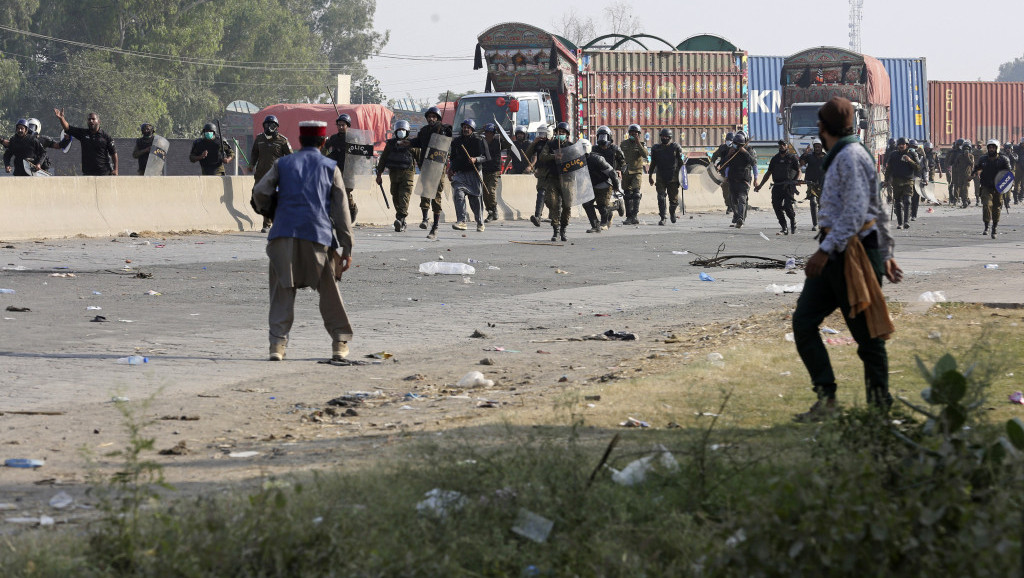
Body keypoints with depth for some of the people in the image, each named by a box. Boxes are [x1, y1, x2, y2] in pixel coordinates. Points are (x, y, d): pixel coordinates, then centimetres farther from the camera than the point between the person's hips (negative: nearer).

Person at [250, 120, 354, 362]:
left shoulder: (283, 164, 13)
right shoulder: (330, 167, 11)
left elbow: (260, 192, 2)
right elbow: (341, 210, 7)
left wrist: (270, 211, 23)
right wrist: (346, 247, 8)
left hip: (284, 234, 0)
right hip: (319, 234, 0)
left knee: (282, 290, 3)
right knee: (329, 292, 11)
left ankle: (278, 344, -8)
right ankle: (340, 343, 16)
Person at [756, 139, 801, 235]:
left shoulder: (792, 158, 6)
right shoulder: (775, 159, 18)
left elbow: (798, 172, 5)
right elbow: (768, 173, 23)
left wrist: (794, 182, -12)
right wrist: (760, 185, 19)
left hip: (789, 187, -5)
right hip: (777, 187, 5)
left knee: (787, 207, -14)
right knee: (777, 207, -6)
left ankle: (793, 223, 14)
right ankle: (784, 229, 1)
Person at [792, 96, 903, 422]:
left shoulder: (850, 156, -12)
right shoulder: (840, 158, 19)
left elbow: (855, 212, -22)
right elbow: (877, 211, 23)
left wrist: (825, 251, -27)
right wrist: (886, 255, 25)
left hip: (854, 254, -10)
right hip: (837, 256, 10)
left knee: (867, 334, -3)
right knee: (803, 322, 0)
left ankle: (880, 409, 3)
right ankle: (826, 399, -2)